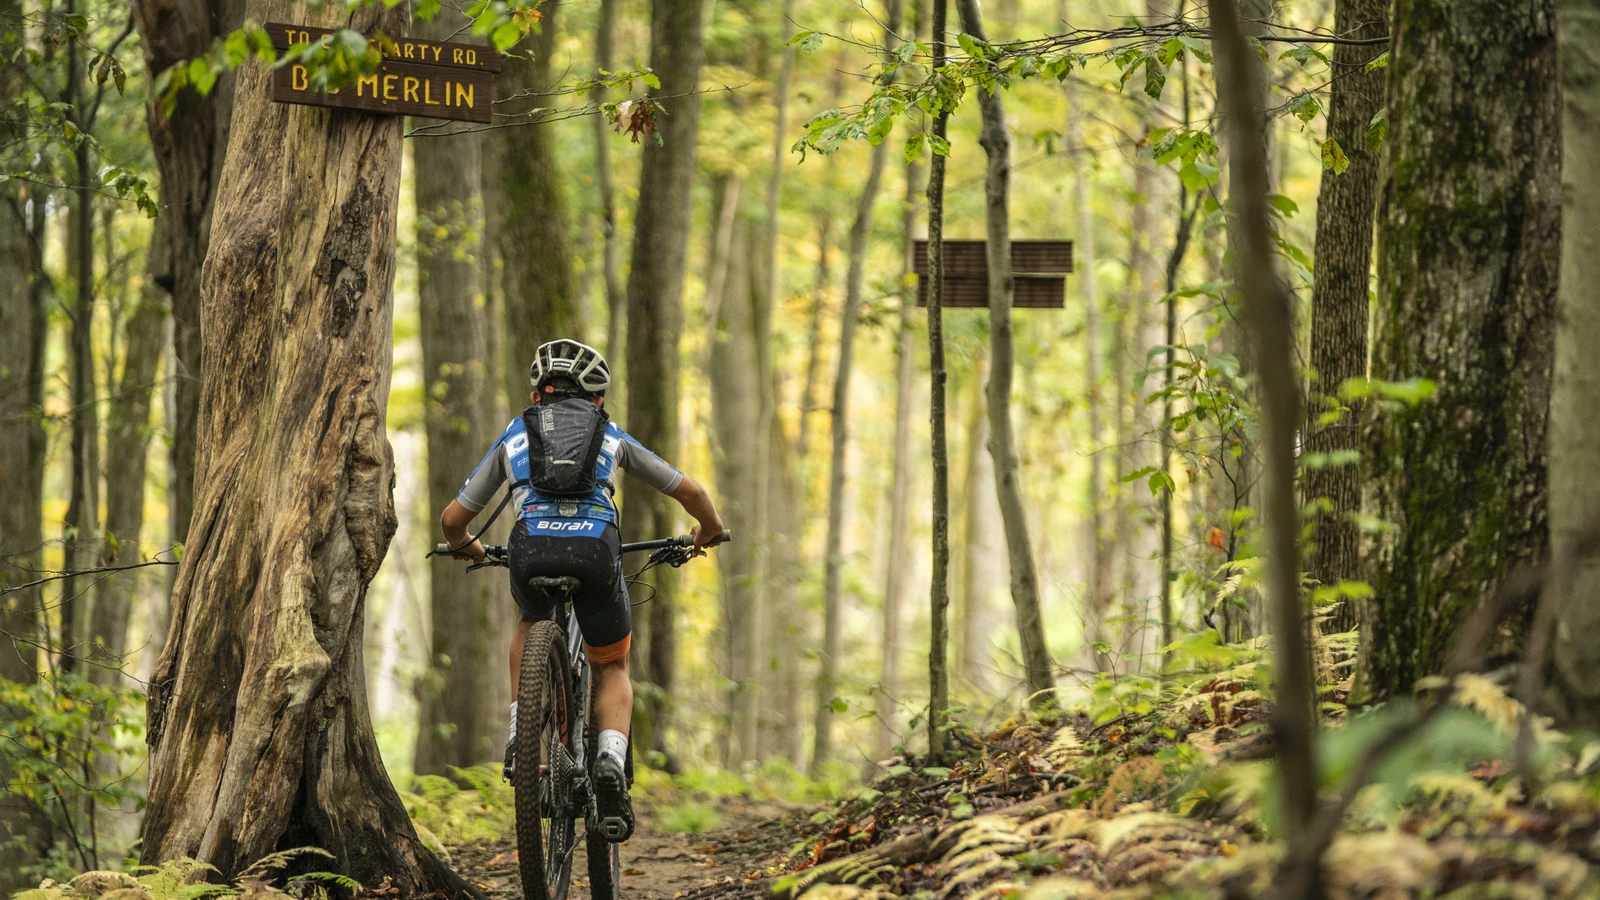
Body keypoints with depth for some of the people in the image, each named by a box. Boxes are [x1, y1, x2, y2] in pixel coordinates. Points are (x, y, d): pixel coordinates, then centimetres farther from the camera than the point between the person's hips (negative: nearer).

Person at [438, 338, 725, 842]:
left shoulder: (513, 437, 29)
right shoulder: (612, 437, 29)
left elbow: (453, 519, 29)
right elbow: (690, 492, 29)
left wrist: (467, 548, 52)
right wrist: (709, 530, 51)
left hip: (531, 550, 1)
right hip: (595, 549, -1)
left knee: (532, 624, 37)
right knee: (612, 668, 22)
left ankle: (520, 735, 18)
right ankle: (611, 760, -7)